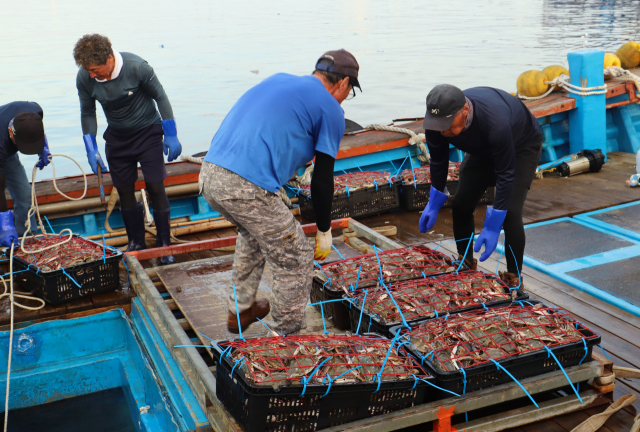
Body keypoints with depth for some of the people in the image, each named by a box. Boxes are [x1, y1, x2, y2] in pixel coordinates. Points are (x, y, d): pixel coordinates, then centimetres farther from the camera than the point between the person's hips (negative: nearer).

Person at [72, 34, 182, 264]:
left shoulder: (137, 67, -26)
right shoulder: (84, 78, -16)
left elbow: (160, 96, -12)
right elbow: (87, 113, 1)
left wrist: (171, 135, -10)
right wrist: (91, 149, -4)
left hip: (147, 131, -3)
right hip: (117, 137, 3)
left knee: (155, 187, -7)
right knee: (124, 191, 4)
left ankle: (165, 246, 5)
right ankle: (136, 245, 19)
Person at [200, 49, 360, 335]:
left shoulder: (278, 79, 25)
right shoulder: (331, 110, 5)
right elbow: (322, 181, 5)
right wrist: (324, 233, 17)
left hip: (209, 174, 8)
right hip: (246, 188, -8)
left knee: (254, 233, 34)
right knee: (296, 261, 9)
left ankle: (240, 311, 44)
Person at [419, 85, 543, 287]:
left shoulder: (495, 122, -45)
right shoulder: (437, 120, -29)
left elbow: (505, 176, -37)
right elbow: (438, 162, -9)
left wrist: (493, 228, -35)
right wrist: (434, 205, -6)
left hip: (522, 146, -5)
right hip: (483, 148, 6)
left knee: (510, 212, -19)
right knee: (460, 205, 0)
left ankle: (514, 278, -2)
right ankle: (466, 264, 21)